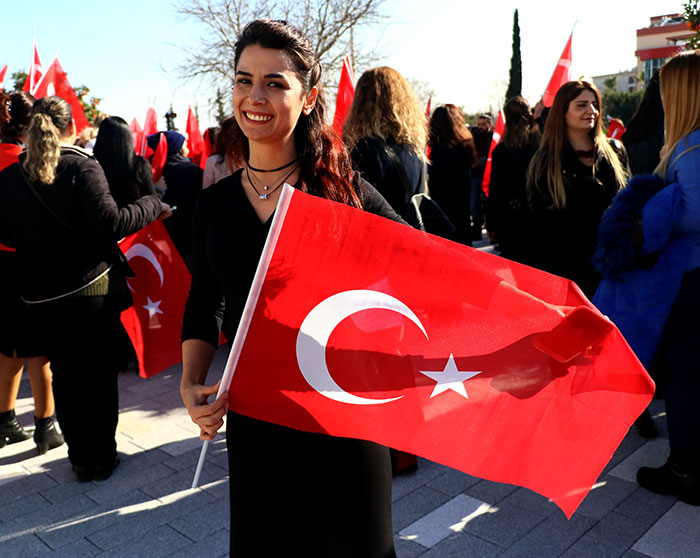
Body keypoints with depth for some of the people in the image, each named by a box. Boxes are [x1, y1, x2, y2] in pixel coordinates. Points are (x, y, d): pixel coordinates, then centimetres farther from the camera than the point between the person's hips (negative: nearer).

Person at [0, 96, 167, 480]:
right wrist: (151, 205, -7)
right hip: (91, 287, -4)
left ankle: (81, 458, 25)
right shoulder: (82, 168, -12)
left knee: (64, 374, 14)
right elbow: (110, 222, -19)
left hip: (39, 293, 4)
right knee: (98, 372, 9)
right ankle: (100, 458, 19)